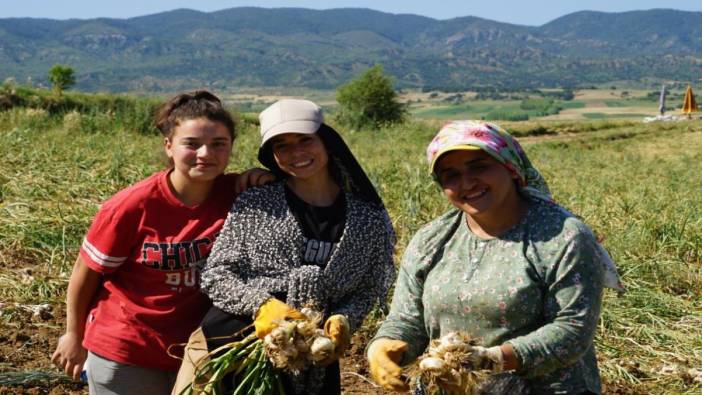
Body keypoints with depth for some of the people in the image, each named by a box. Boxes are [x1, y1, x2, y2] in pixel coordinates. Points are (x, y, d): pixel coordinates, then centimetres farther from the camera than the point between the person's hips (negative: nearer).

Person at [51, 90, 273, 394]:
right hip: (125, 353, -3)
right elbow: (87, 272, -7)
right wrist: (75, 335, 4)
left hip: (198, 348, 3)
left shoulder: (237, 193, -13)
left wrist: (268, 179, -19)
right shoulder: (132, 206, -20)